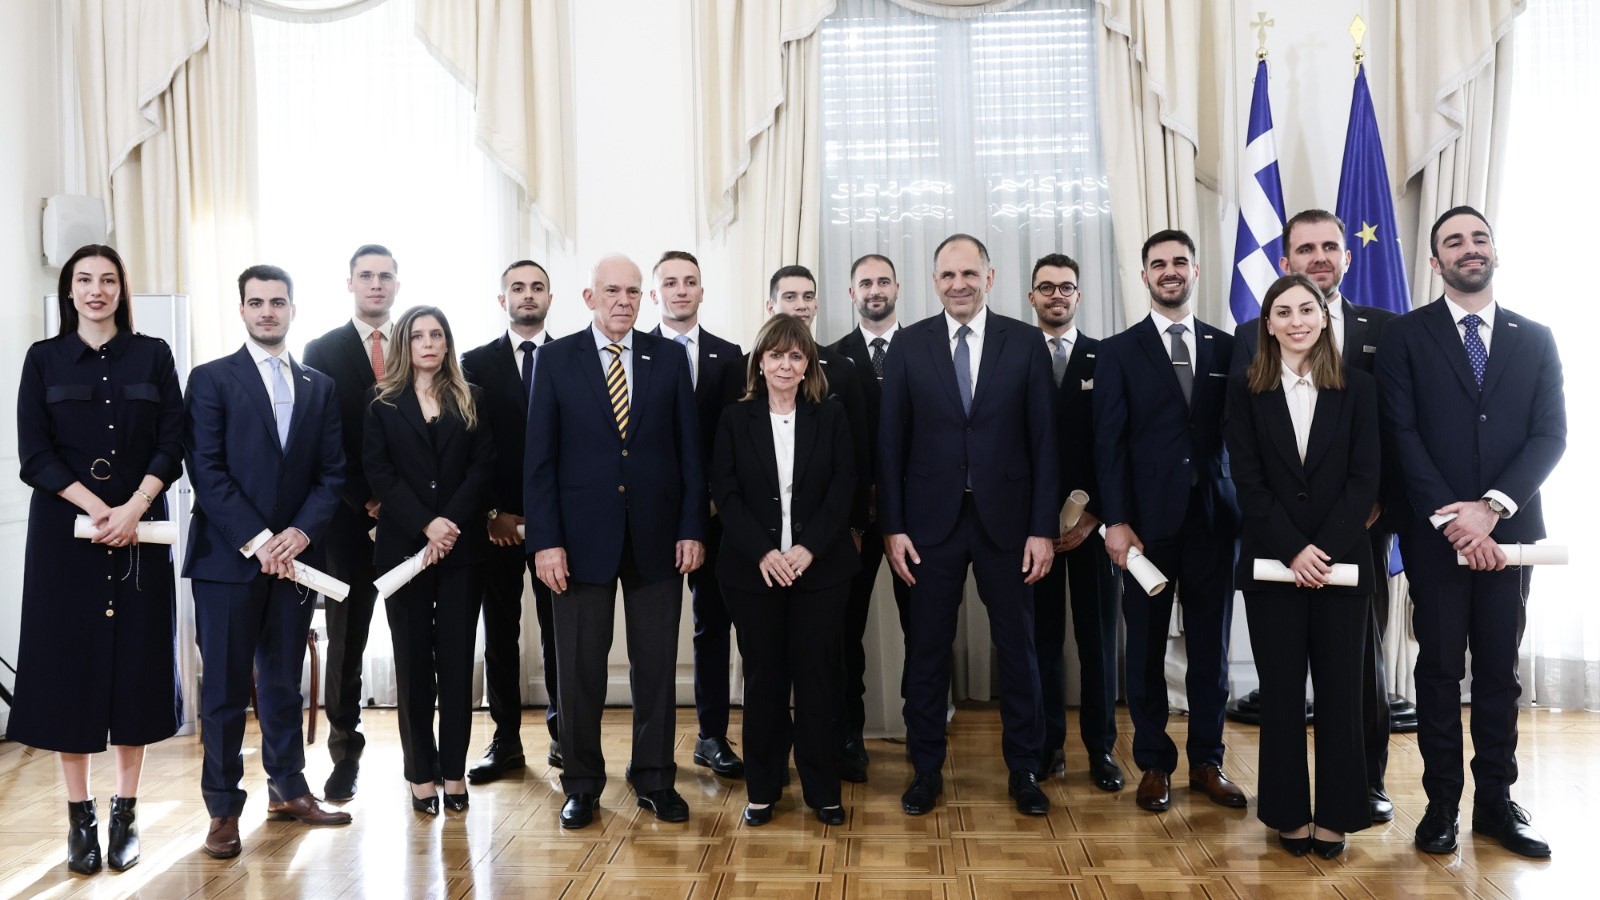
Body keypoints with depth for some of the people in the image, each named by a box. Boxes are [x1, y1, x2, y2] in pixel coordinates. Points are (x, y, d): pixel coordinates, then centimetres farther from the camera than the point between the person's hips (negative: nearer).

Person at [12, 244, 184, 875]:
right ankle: (79, 816, 12)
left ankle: (125, 813, 13)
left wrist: (133, 509, -13)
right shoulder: (44, 359, 6)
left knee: (136, 659, 2)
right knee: (70, 660, 2)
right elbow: (34, 454, -2)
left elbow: (171, 446, 0)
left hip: (139, 531, 0)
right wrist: (97, 509, -14)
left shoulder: (152, 356, 7)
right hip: (64, 531, 0)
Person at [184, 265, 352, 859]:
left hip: (294, 554, 3)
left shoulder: (319, 386, 12)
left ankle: (288, 789, 25)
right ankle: (224, 809, 13)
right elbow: (207, 470, -8)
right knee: (226, 687, 3)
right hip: (228, 558, -3)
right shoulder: (211, 379, 1)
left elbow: (332, 472, 6)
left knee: (284, 681, 13)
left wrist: (301, 532, -9)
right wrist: (257, 540, -15)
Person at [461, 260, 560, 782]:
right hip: (497, 521, 1)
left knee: (558, 630, 5)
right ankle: (506, 743, 15)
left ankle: (562, 734, 17)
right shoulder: (476, 363, 6)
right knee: (500, 632, 7)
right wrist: (492, 511, -6)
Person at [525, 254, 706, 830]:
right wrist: (545, 540, -8)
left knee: (656, 665, 9)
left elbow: (689, 449, 4)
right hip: (582, 534, -1)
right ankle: (582, 785, 24)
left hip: (657, 535, 1)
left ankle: (655, 780, 24)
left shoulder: (669, 358, 5)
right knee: (580, 668, 8)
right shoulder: (557, 360, 1)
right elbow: (539, 458, -2)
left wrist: (692, 529, -3)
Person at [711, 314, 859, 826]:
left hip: (819, 568, 0)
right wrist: (762, 552, -13)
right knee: (763, 677, 7)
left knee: (817, 674, 4)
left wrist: (808, 548, -13)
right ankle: (762, 789, 19)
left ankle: (822, 789, 17)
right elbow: (725, 493, -1)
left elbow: (843, 488, -2)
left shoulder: (830, 417, 4)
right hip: (753, 570, 0)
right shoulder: (736, 420, 5)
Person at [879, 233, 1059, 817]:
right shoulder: (908, 346, 2)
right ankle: (926, 769, 23)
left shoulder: (1025, 343, 1)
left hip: (1005, 519, 0)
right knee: (927, 648, 8)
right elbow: (891, 442, 2)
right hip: (932, 520, 0)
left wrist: (1043, 528, -5)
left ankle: (1024, 770, 25)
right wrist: (892, 526, -4)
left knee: (1018, 648, 9)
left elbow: (1044, 441, 0)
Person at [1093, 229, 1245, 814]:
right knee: (1146, 648, 5)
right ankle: (1154, 763, 19)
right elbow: (1109, 442, -3)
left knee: (1211, 646, 8)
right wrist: (1116, 520, -11)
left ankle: (1207, 761, 23)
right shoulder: (1119, 351, 3)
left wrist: (1247, 510, -2)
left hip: (1214, 518, 2)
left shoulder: (1226, 349, 10)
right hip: (1148, 520, -2)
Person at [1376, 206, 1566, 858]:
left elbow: (1551, 434, 1)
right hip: (1435, 531, -2)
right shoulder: (1406, 335, 2)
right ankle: (1442, 801, 13)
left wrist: (1492, 507, -13)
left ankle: (1496, 800, 19)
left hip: (1509, 529, 2)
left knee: (1499, 670, 9)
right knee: (1439, 670, 5)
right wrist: (1449, 515, -14)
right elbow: (1403, 433, -5)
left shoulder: (1535, 339, 10)